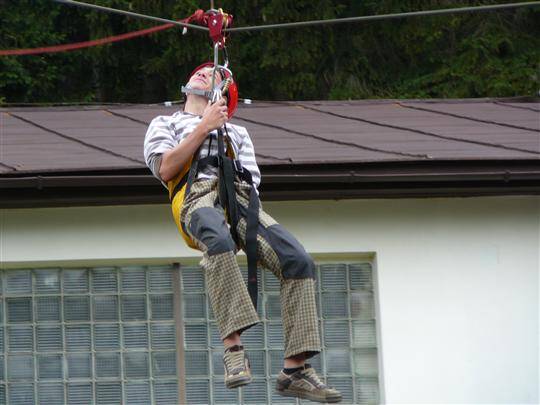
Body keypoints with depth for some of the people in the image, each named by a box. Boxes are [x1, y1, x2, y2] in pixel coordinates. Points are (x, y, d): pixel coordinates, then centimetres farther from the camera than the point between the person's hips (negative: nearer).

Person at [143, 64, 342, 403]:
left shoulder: (237, 132, 40)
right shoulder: (165, 123, 31)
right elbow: (165, 169, 10)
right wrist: (205, 127, 10)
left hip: (240, 200, 4)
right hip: (198, 196, -4)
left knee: (299, 260, -24)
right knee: (220, 240, -42)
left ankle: (295, 369, -28)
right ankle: (234, 347, -50)